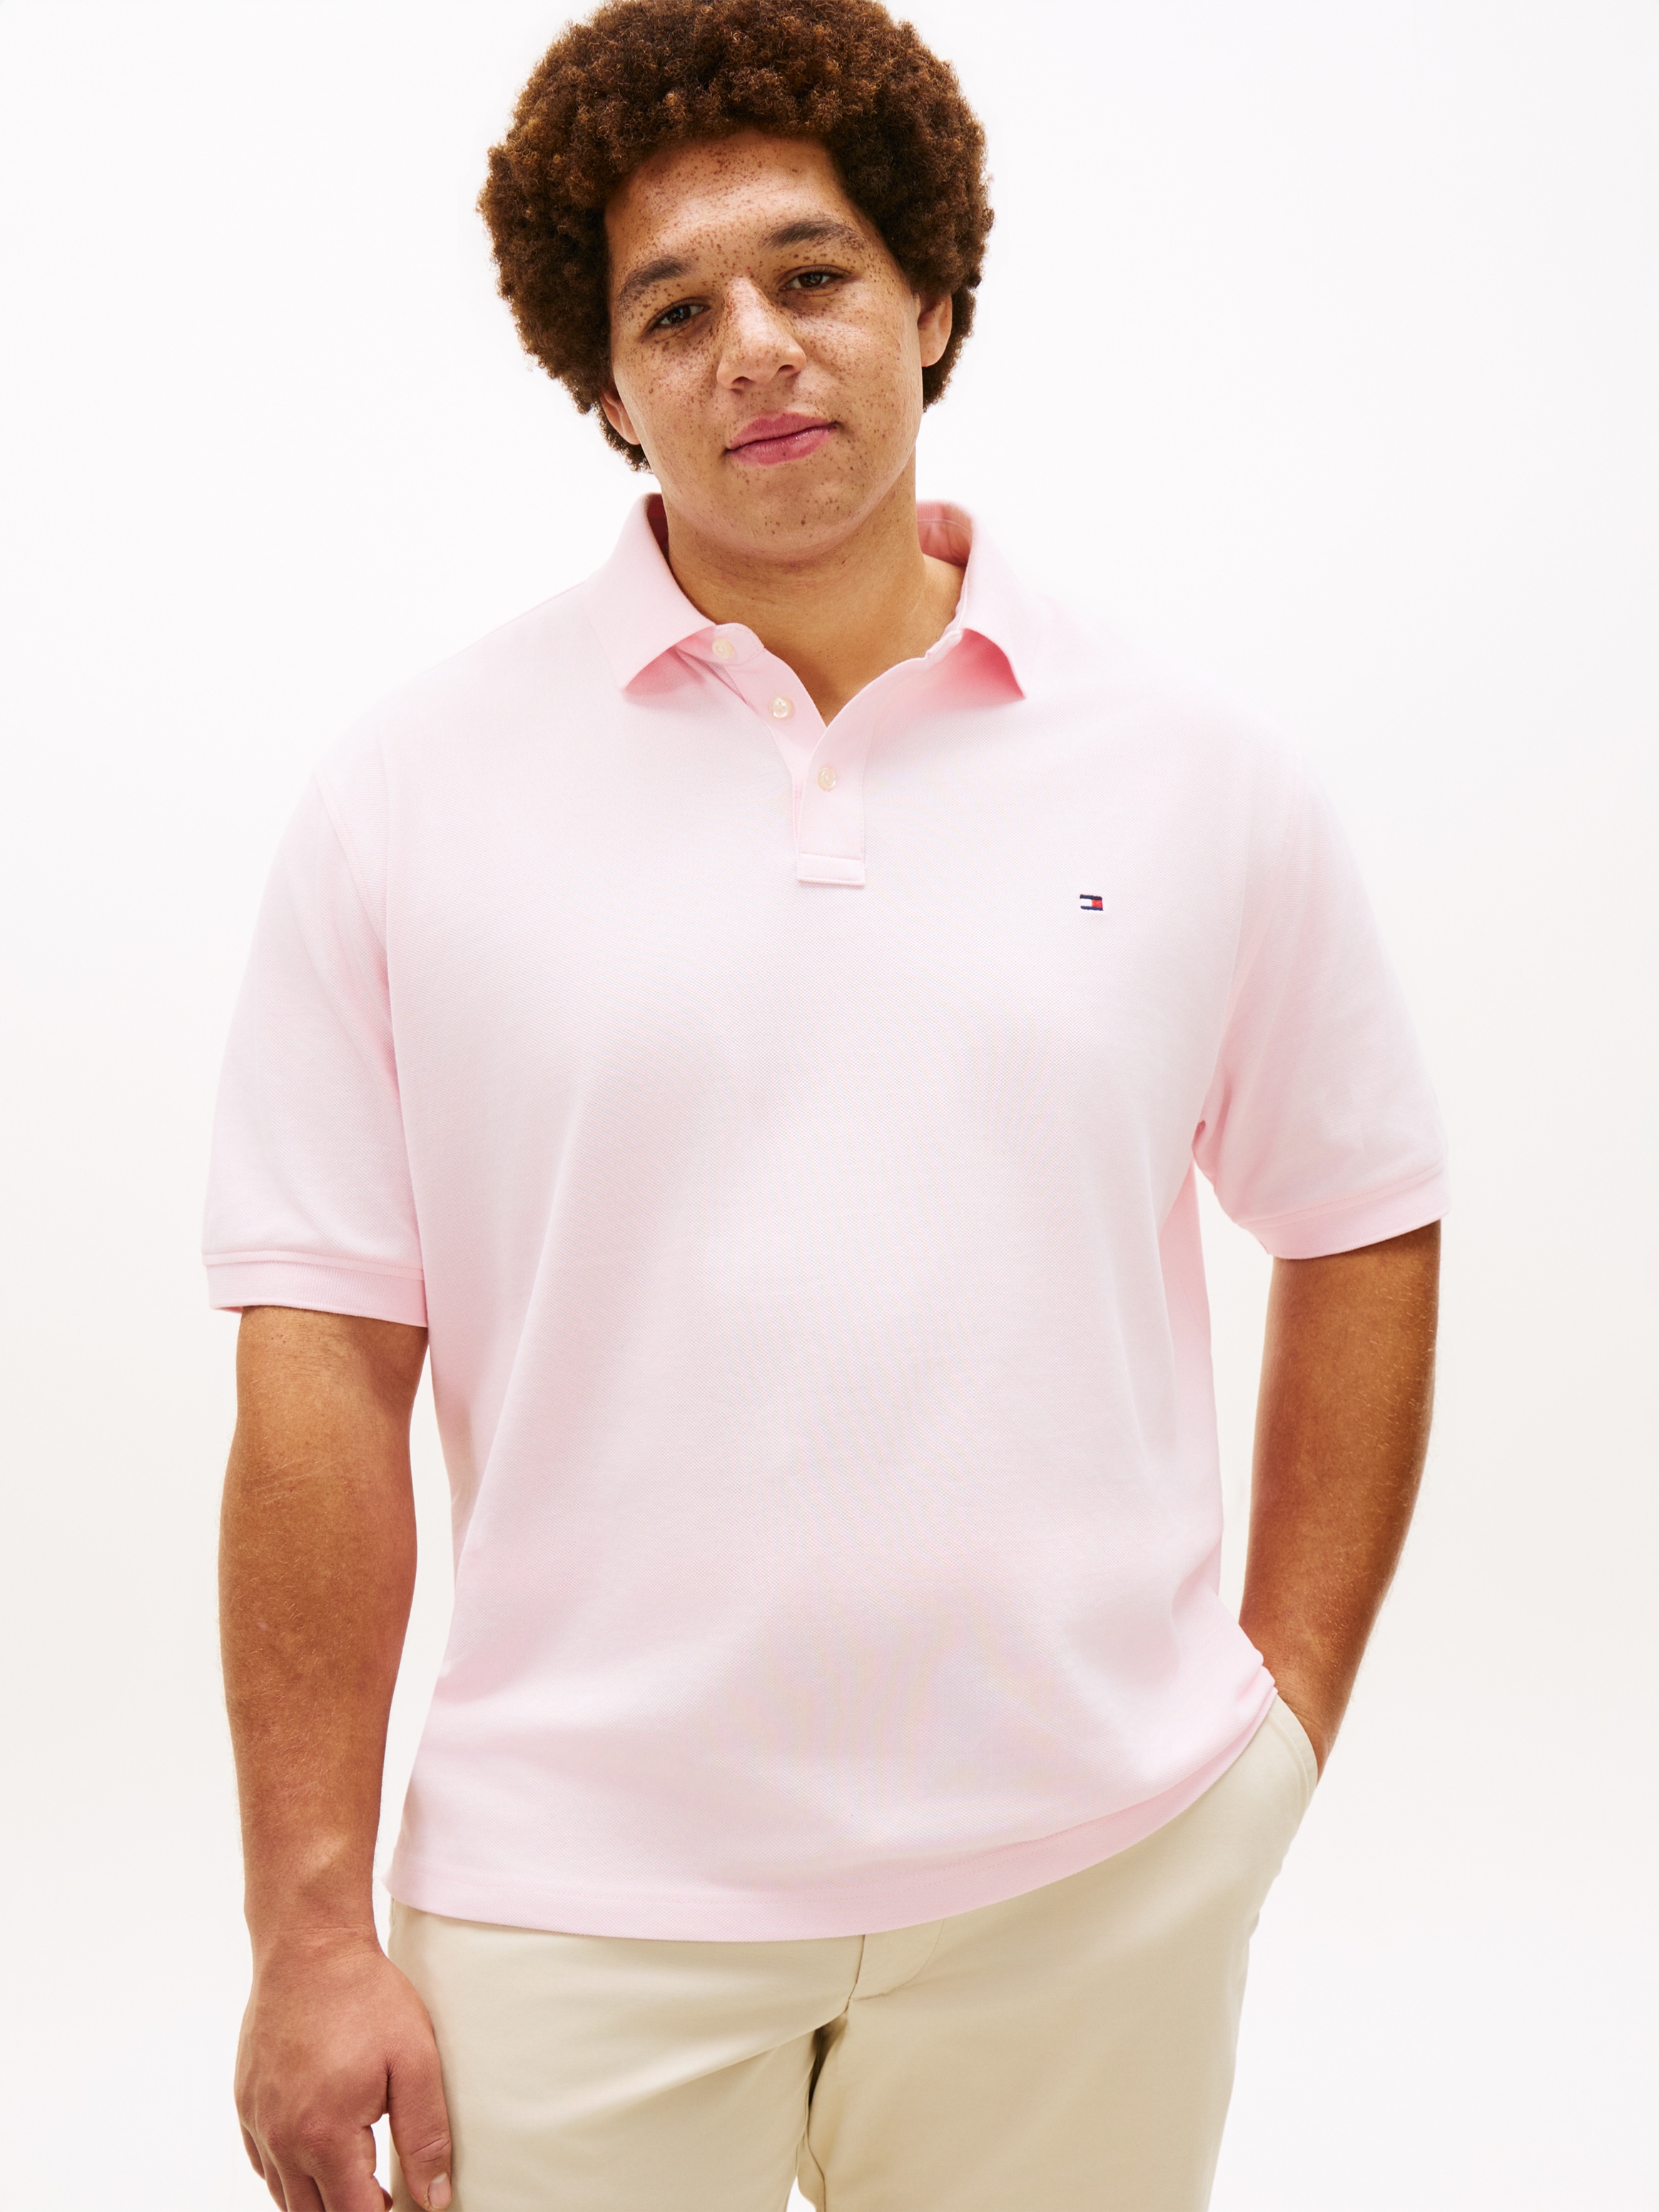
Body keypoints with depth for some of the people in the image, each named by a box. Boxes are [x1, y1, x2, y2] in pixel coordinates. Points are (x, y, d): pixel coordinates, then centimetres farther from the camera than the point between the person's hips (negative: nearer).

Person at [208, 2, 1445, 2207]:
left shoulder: (1205, 781, 1)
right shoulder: (411, 797, -3)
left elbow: (1361, 1235, 10)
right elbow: (323, 1370, -5)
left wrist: (1284, 1723, 5)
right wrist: (313, 1930, -6)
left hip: (1094, 1871, 2)